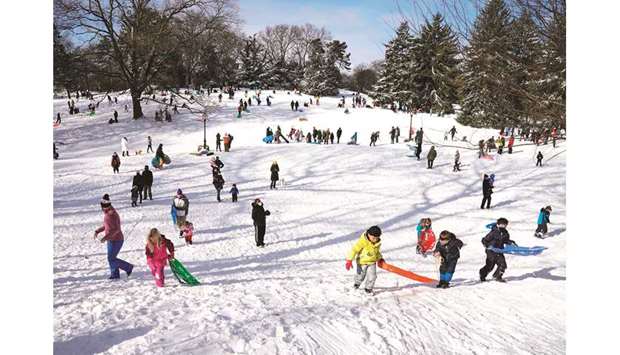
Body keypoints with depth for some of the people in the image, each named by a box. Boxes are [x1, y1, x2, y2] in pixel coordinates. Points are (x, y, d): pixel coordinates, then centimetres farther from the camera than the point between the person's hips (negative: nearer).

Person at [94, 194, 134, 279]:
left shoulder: (112, 214, -24)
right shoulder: (108, 213, 8)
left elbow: (116, 229, -30)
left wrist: (105, 237, -32)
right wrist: (98, 231, 18)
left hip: (116, 240, -10)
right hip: (111, 240, 10)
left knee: (111, 259, -3)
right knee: (111, 258, 16)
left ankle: (128, 267, 10)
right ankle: (115, 274, 28)